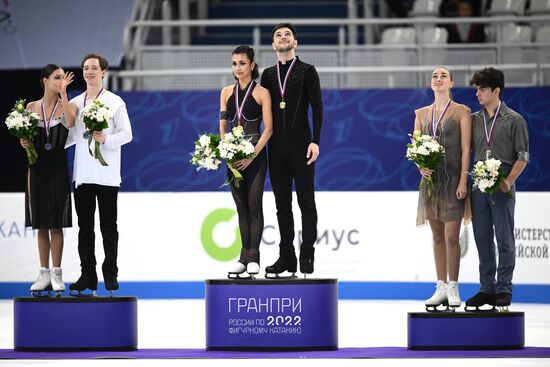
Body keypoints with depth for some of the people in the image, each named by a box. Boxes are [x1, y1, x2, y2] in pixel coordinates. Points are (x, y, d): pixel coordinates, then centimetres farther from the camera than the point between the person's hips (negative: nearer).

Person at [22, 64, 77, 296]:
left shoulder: (67, 106, -1)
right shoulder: (31, 107, 7)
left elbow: (70, 123, -23)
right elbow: (25, 136, 14)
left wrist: (63, 93, -18)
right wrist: (24, 143, -9)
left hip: (58, 166, -2)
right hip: (37, 166, 2)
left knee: (56, 224, -2)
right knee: (41, 224, 6)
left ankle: (56, 274, 4)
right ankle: (44, 273, 11)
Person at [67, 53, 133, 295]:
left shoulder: (115, 102, 0)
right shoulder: (74, 103, 12)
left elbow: (126, 134, -3)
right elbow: (71, 135, 15)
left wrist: (106, 139, -19)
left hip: (106, 174, -4)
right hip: (82, 173, 4)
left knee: (108, 227, 0)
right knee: (85, 227, 5)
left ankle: (110, 275, 5)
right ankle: (87, 274, 9)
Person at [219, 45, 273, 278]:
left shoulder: (261, 93, -3)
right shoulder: (227, 92, 10)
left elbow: (268, 128, -7)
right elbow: (223, 126, 11)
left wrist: (252, 155, -16)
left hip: (255, 155, -4)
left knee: (254, 205, -6)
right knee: (241, 207, 7)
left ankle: (253, 257, -4)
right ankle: (244, 257, 10)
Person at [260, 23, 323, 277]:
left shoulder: (307, 72, 2)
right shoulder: (268, 75, 13)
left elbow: (317, 108, -4)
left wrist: (315, 141, -13)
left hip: (301, 146, -4)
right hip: (276, 148, 4)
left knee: (306, 201, -1)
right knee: (282, 204, 5)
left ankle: (307, 256, 2)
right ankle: (286, 257, 7)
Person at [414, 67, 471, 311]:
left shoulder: (461, 112, -1)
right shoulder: (421, 114, 12)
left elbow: (465, 149, -6)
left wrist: (463, 181, -13)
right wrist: (421, 166, -9)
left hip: (452, 179, -4)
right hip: (430, 178, 4)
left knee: (451, 236, -8)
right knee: (437, 236, 7)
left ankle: (453, 289, 0)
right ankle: (441, 287, 12)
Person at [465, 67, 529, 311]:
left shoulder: (513, 120, 0)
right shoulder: (474, 120, 12)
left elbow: (523, 156, -2)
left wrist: (508, 181, -14)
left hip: (502, 187, -4)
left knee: (505, 240, -2)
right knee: (482, 239, 7)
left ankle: (503, 290, 2)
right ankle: (486, 289, 13)